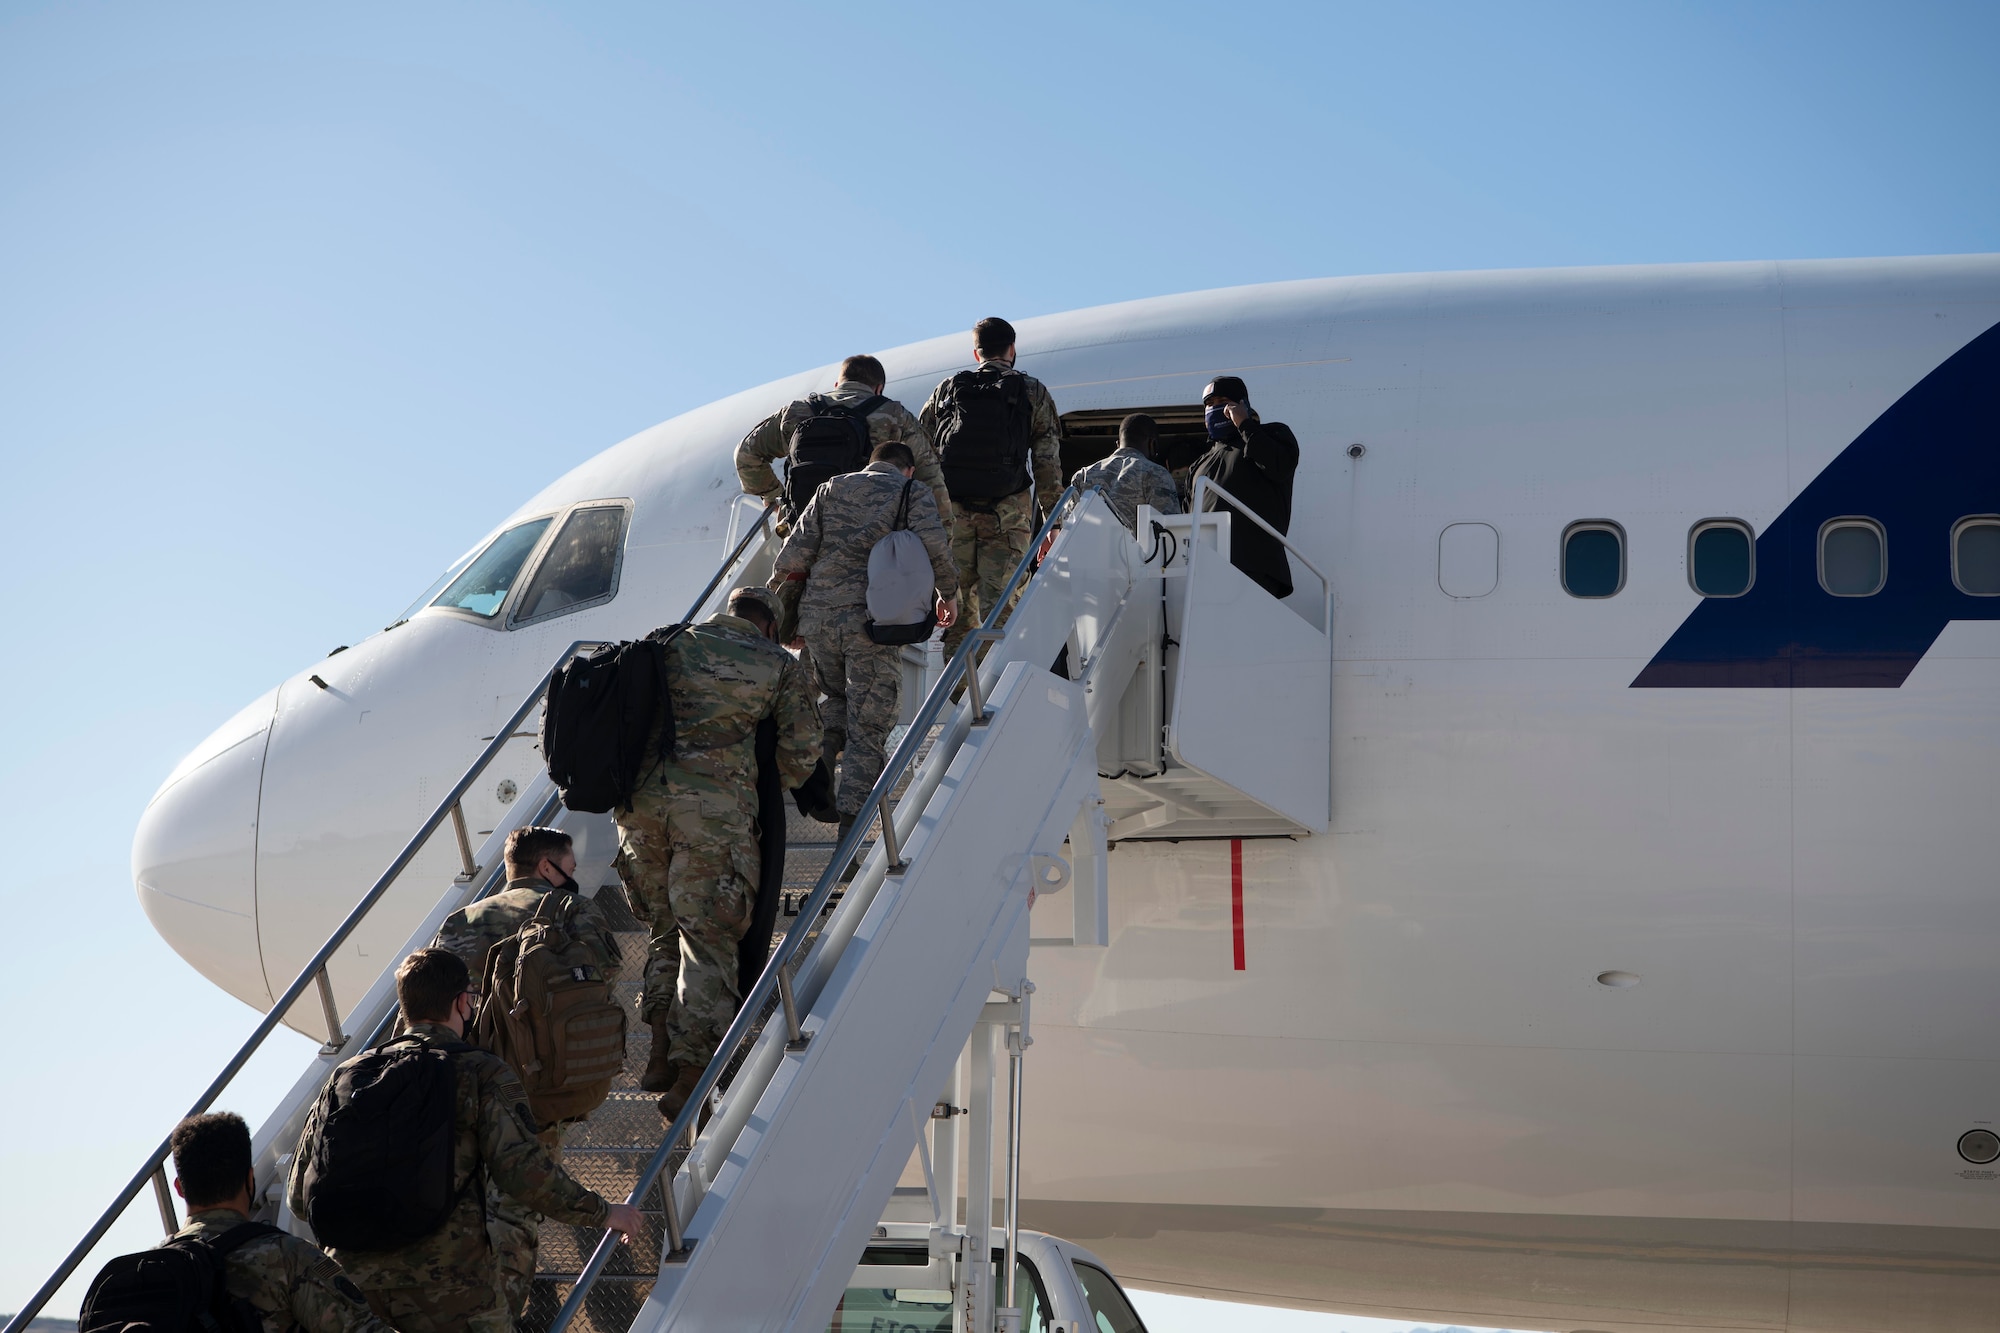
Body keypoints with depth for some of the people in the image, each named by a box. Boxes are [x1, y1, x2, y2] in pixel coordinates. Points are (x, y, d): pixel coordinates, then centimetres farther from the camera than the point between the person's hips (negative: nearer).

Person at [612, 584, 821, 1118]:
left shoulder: (672, 643, 19)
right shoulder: (780, 666, 12)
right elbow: (801, 753, 10)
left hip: (641, 796, 3)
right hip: (716, 806, -3)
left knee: (667, 924, 19)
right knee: (710, 936, 2)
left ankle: (662, 1048, 8)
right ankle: (688, 1073, -8)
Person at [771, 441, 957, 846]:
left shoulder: (831, 489, 17)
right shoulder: (913, 493, 8)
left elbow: (796, 552, 7)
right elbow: (935, 546, -6)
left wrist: (776, 593, 21)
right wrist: (949, 593, 10)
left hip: (817, 616, 4)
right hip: (872, 620, -4)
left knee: (838, 700, 28)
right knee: (867, 725, 0)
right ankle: (850, 822, -8)